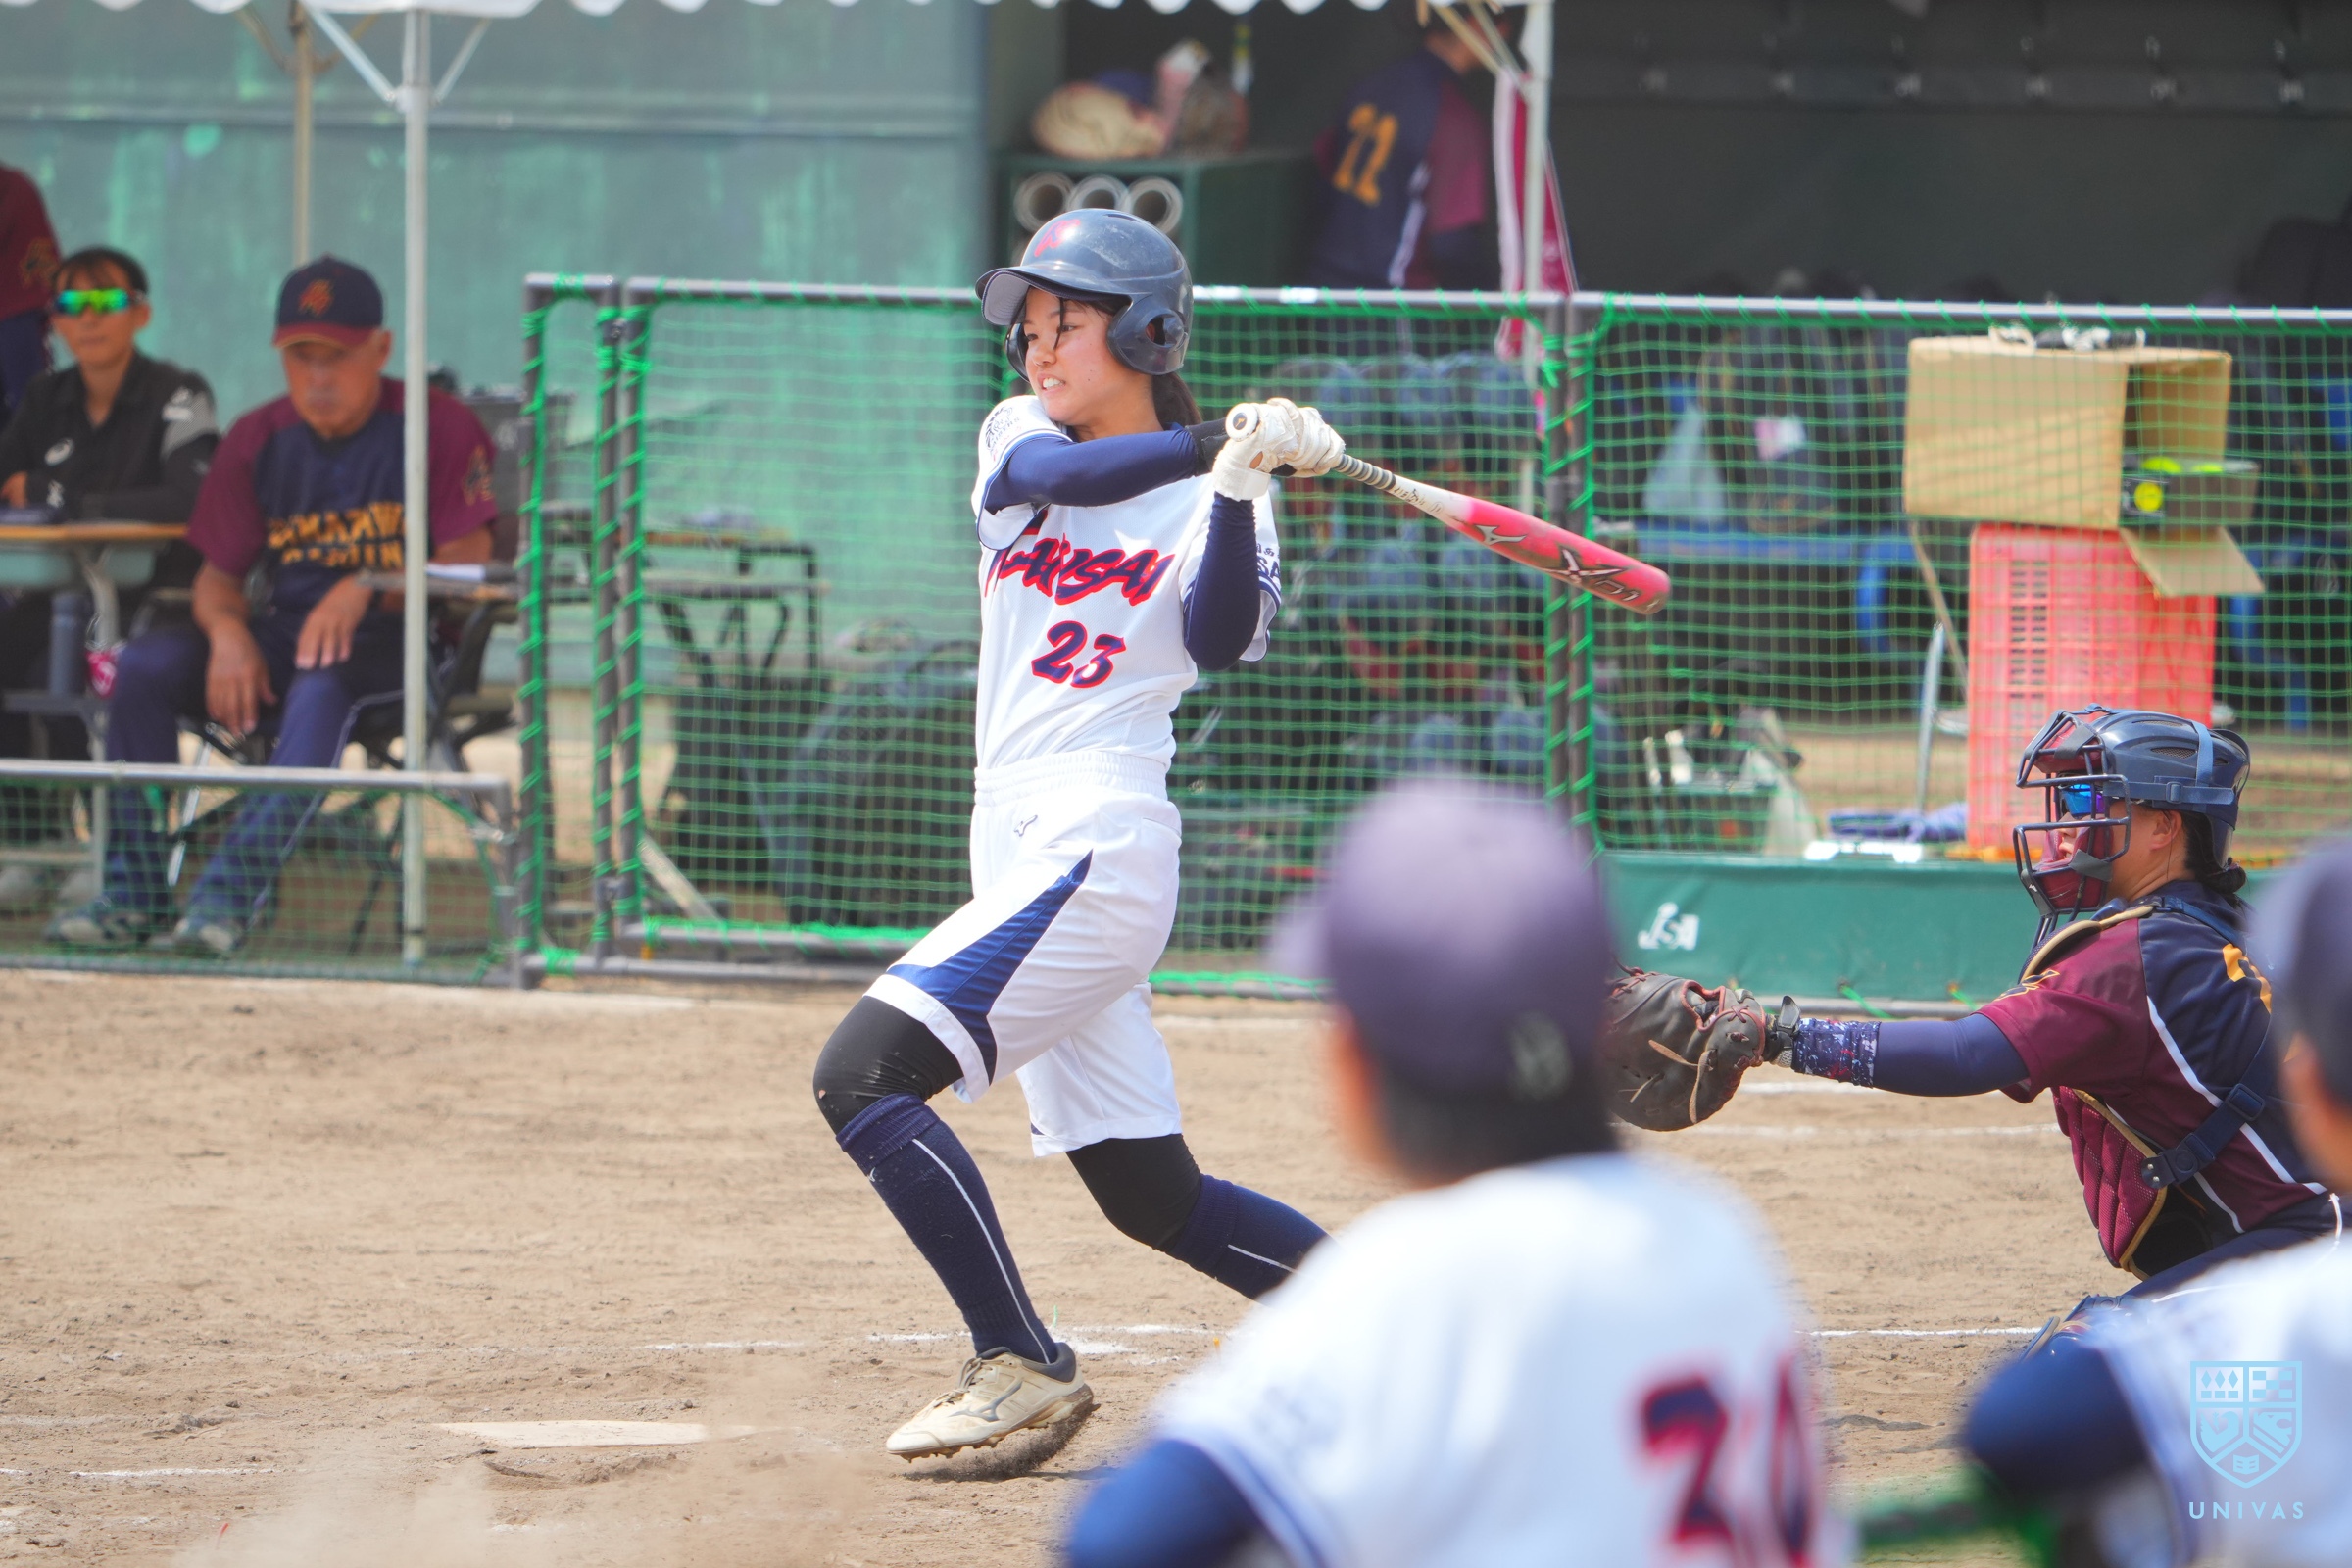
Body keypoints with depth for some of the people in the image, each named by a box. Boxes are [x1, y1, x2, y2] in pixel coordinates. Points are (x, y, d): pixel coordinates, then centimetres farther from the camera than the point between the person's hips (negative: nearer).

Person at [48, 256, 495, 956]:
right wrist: (228, 631, -14)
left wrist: (367, 589, -28)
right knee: (143, 666, -17)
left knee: (323, 679, -39)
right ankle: (134, 891, -21)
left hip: (404, 635, -5)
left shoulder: (439, 427, -6)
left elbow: (471, 565, -13)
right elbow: (218, 574, 10)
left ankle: (234, 891, -46)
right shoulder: (260, 439, 9)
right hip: (285, 631, 6)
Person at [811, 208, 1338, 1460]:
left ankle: (1020, 1367, -16)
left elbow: (1224, 639, -19)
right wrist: (1216, 443, -19)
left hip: (1096, 851, -7)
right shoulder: (1016, 438, 14)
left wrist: (1241, 480, -31)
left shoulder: (1210, 497, -1)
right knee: (1151, 1199, 10)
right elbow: (1057, 475, -9)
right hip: (1021, 861, 7)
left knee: (862, 1074, -20)